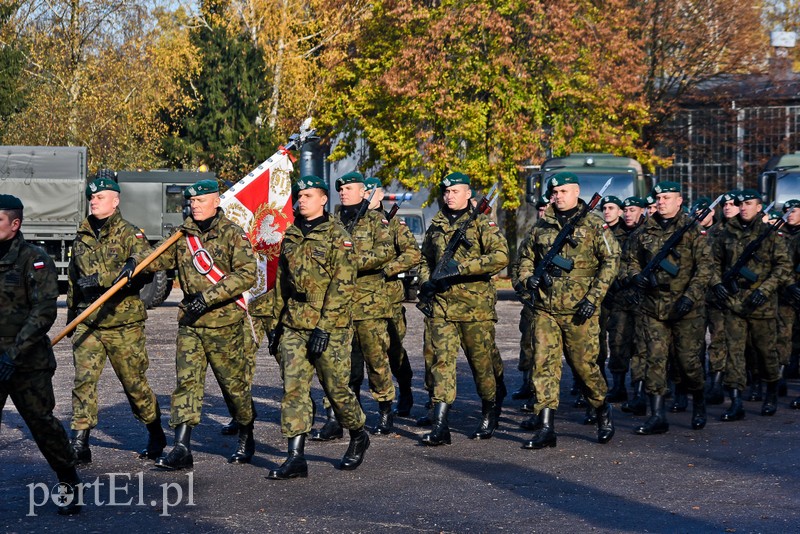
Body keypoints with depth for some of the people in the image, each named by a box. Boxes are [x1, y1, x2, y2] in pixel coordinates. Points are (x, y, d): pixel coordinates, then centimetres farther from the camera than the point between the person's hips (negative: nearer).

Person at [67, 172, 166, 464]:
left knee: (134, 383, 6)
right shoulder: (82, 237, 13)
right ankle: (79, 444, -5)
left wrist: (102, 278, -28)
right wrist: (71, 314, 26)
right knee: (83, 380, -8)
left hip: (123, 324, -4)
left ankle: (156, 436, 25)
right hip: (87, 325, 4)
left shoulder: (130, 234, -5)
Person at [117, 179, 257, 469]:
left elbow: (247, 274, -16)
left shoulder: (232, 234, -7)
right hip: (189, 320, 5)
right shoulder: (183, 234, 10)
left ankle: (246, 439, 27)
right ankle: (182, 448, -8)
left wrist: (210, 296, -21)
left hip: (224, 323, -4)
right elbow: (162, 257, 15)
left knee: (234, 383, 6)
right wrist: (135, 261, -6)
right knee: (186, 380, -5)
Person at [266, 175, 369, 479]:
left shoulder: (337, 236, -7)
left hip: (330, 326, -5)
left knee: (336, 387, 3)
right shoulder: (291, 236, 13)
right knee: (293, 388, -3)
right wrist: (276, 323, 15)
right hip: (293, 326, 6)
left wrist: (324, 327, -18)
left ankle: (358, 437, 29)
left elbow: (343, 285, -13)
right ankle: (296, 458, -2)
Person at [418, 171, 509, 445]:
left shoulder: (482, 223, -1)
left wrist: (461, 267, -20)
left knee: (481, 361, 6)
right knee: (441, 360, -6)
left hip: (475, 306, -4)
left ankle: (489, 417, 26)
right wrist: (425, 283, 6)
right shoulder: (435, 227, 14)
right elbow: (425, 260, 28)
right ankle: (440, 426, -11)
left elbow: (501, 256, -15)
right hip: (441, 304, 4)